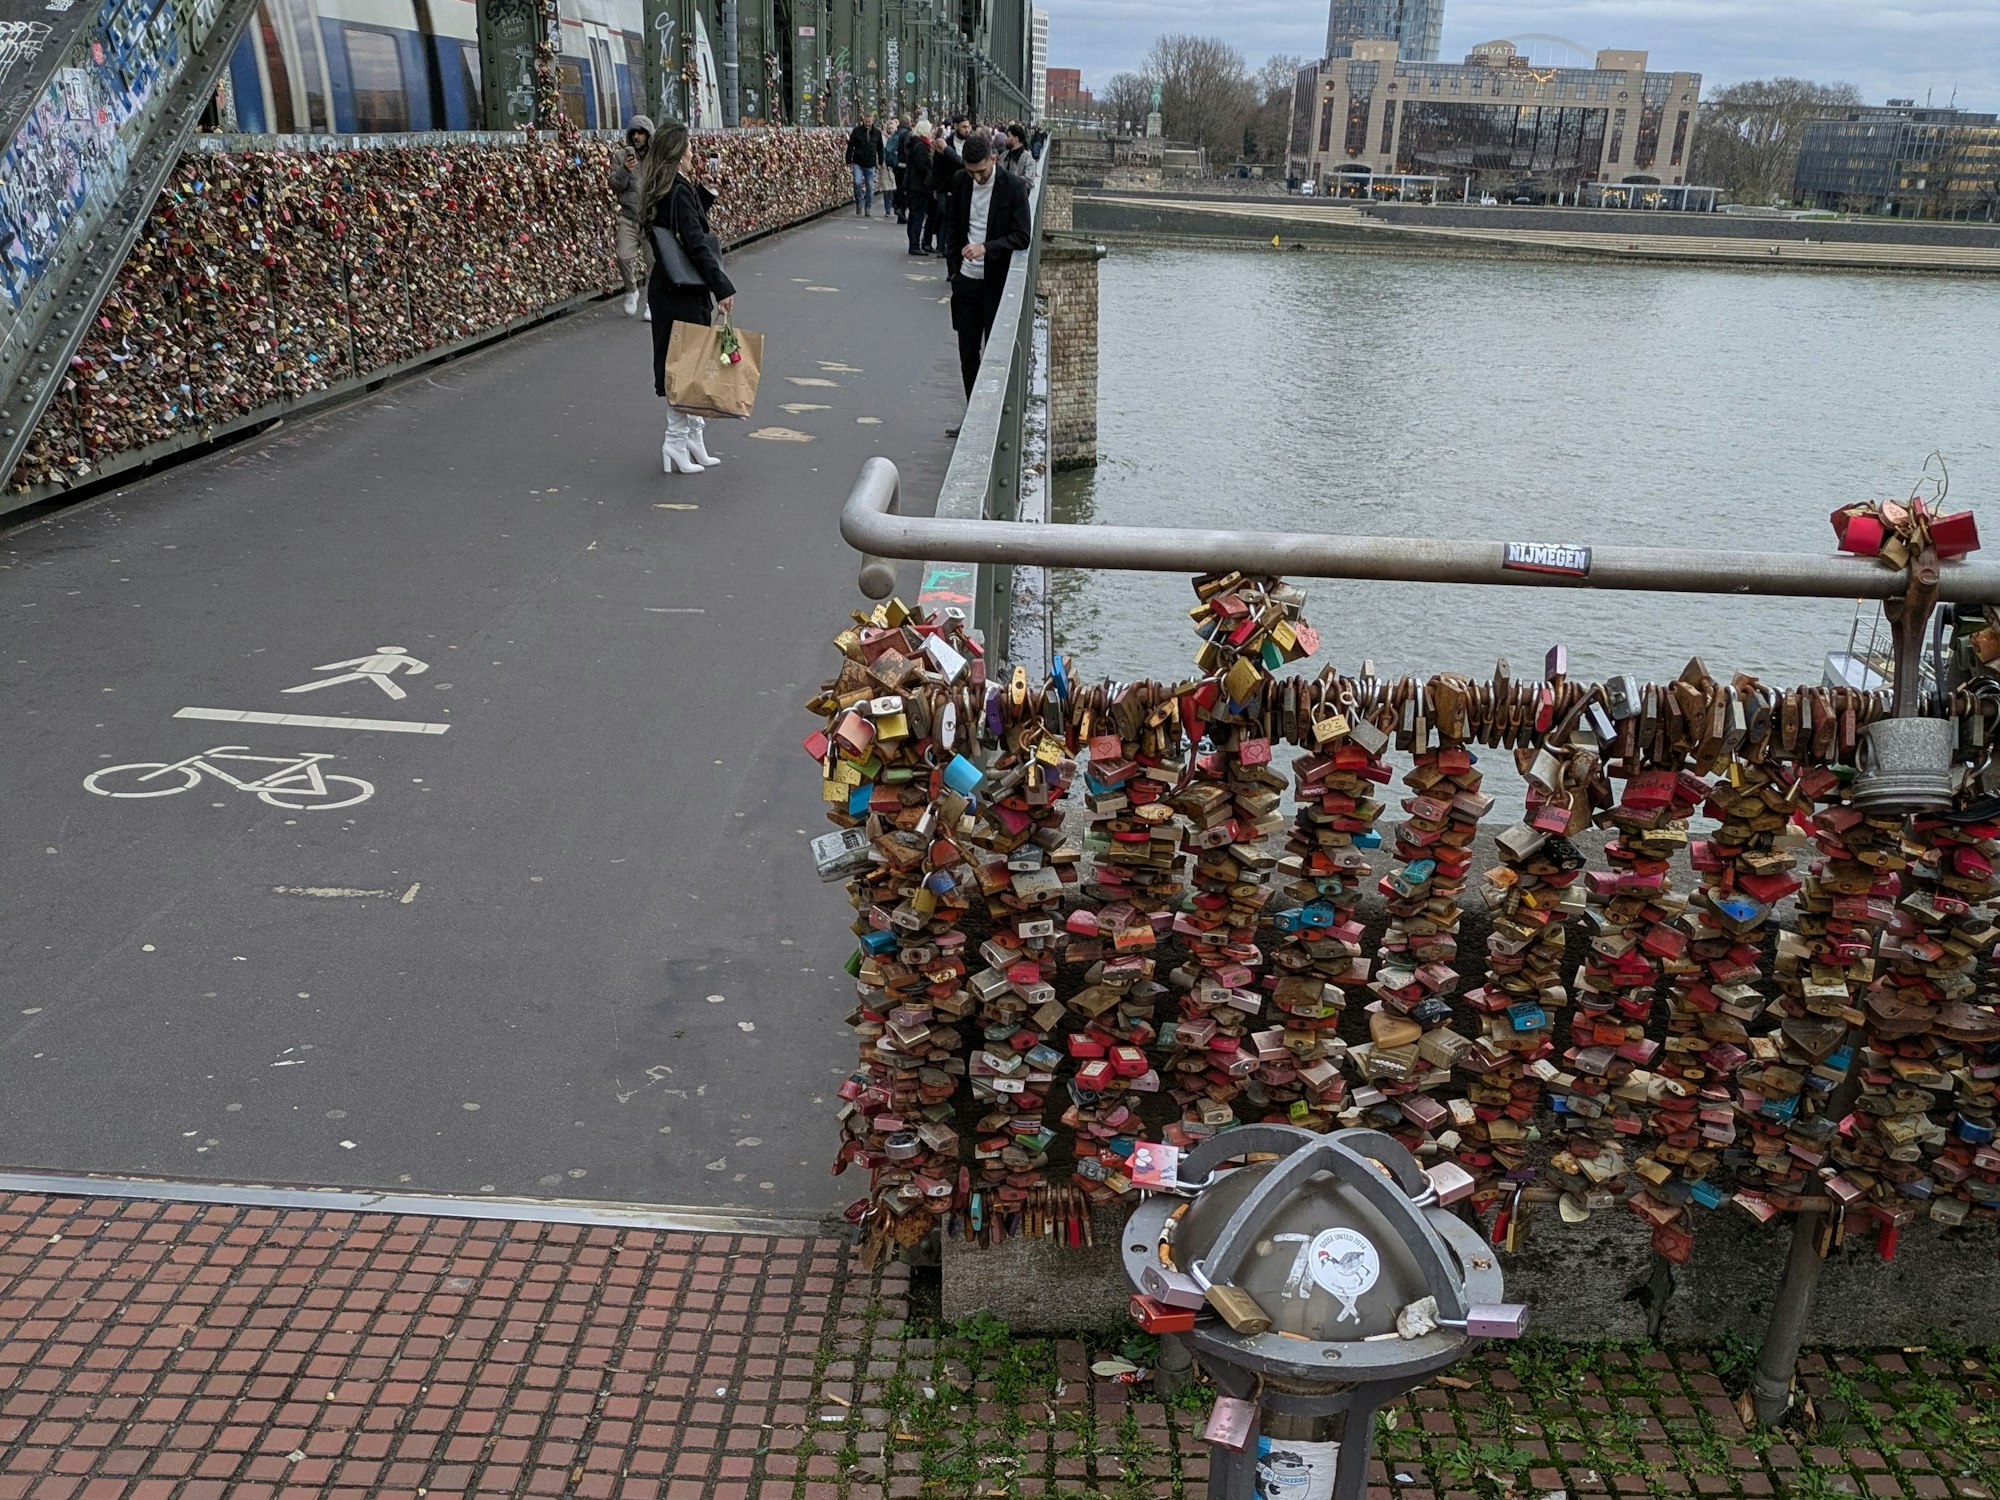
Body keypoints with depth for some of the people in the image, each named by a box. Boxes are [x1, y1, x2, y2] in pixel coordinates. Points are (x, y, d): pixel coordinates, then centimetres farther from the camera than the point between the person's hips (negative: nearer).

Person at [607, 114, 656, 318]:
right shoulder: (620, 156, 6)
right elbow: (615, 186, -1)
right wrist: (625, 170, -19)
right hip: (628, 217, 1)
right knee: (624, 256, -13)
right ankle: (631, 291, 13)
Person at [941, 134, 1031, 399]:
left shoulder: (1013, 187, -11)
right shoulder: (961, 183, 3)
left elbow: (1022, 237, -13)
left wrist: (986, 248, -25)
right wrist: (953, 266, 8)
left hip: (997, 281, -4)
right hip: (966, 279, 4)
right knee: (968, 350, 10)